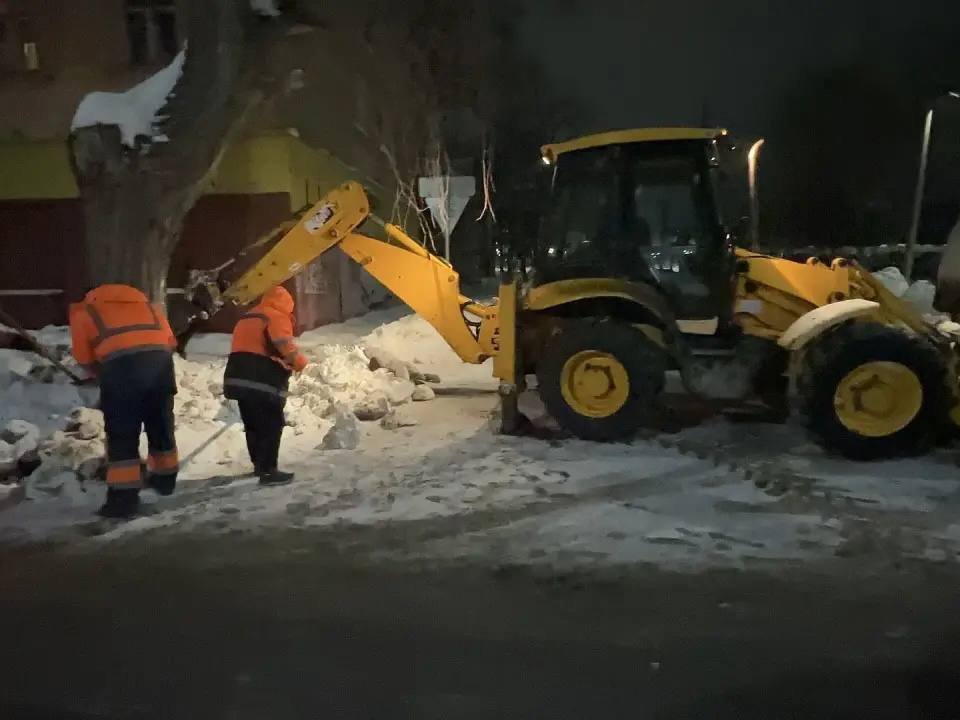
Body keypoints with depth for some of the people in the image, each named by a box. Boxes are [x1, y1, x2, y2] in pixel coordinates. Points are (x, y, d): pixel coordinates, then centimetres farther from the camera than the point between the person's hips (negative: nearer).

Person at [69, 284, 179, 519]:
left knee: (122, 435, 4)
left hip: (121, 365, -4)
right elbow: (170, 342, 23)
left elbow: (85, 359, 19)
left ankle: (124, 497, 3)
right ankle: (165, 478, 36)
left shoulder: (83, 313, 24)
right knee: (161, 425, 20)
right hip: (160, 361, 4)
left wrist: (104, 376, 34)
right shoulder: (148, 306, 32)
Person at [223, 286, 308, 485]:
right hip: (262, 382, -9)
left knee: (253, 424, 18)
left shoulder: (246, 318, 26)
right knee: (271, 425, -4)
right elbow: (286, 347, -19)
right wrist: (300, 361, -4)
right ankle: (268, 471, -5)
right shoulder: (277, 317, -4)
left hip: (239, 379, 9)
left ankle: (260, 464, 30)